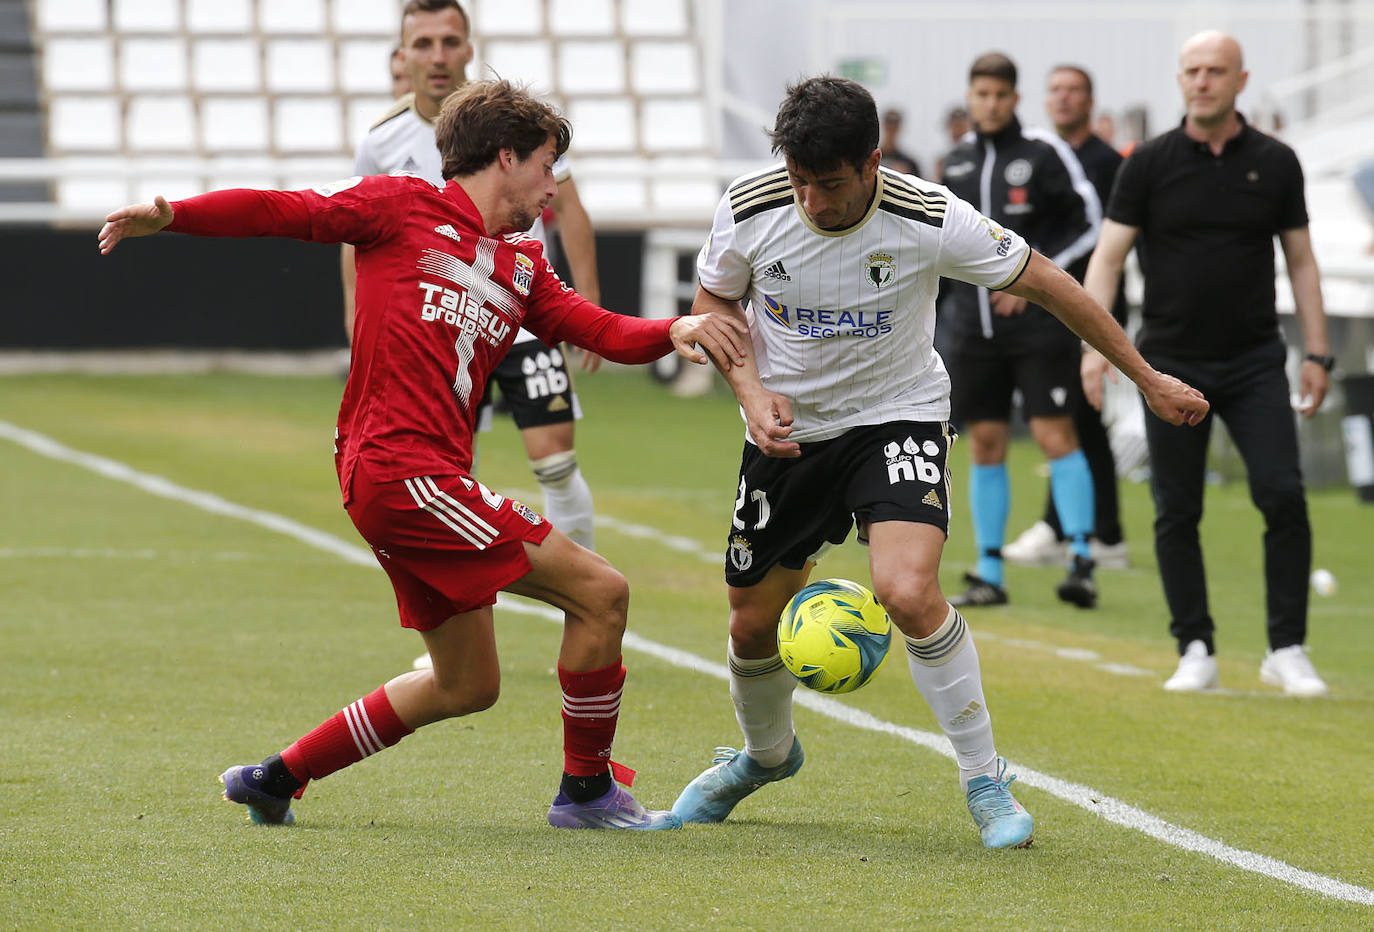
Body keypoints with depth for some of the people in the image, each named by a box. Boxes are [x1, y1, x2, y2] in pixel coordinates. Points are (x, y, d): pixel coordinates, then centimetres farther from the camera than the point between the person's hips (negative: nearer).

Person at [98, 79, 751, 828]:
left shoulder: (521, 266, 20)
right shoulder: (403, 206, 0)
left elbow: (598, 328, 11)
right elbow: (283, 211, -3)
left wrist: (674, 332, -9)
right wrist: (171, 216, -16)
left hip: (433, 477, 9)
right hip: (399, 467, -9)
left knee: (466, 687, 17)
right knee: (598, 591, -9)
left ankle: (276, 778, 24)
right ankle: (587, 790, 3)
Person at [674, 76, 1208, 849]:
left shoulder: (930, 220, -23)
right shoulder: (749, 210, -17)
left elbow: (1047, 283, -10)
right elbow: (714, 304, 3)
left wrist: (1148, 379, -4)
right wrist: (751, 389, -15)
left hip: (900, 418, -3)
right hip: (788, 429, 3)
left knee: (908, 590, -27)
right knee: (755, 620, 11)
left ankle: (985, 780, -10)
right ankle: (766, 754, 45)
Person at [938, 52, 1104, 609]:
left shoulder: (1044, 153, -4)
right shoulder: (957, 163, 12)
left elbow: (1089, 223, -4)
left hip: (1040, 326, -5)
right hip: (974, 327, 5)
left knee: (1056, 436, -9)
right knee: (985, 444, 6)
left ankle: (1082, 563, -7)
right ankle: (989, 574, 11)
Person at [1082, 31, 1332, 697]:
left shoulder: (1275, 163, 4)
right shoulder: (1150, 163, 0)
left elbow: (1300, 260, 10)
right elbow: (1108, 254, -2)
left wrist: (1317, 352, 5)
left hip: (1254, 362, 0)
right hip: (1171, 362, 0)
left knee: (1283, 498, -11)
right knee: (1177, 512, 1)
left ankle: (1287, 651, -3)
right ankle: (1196, 651, 12)